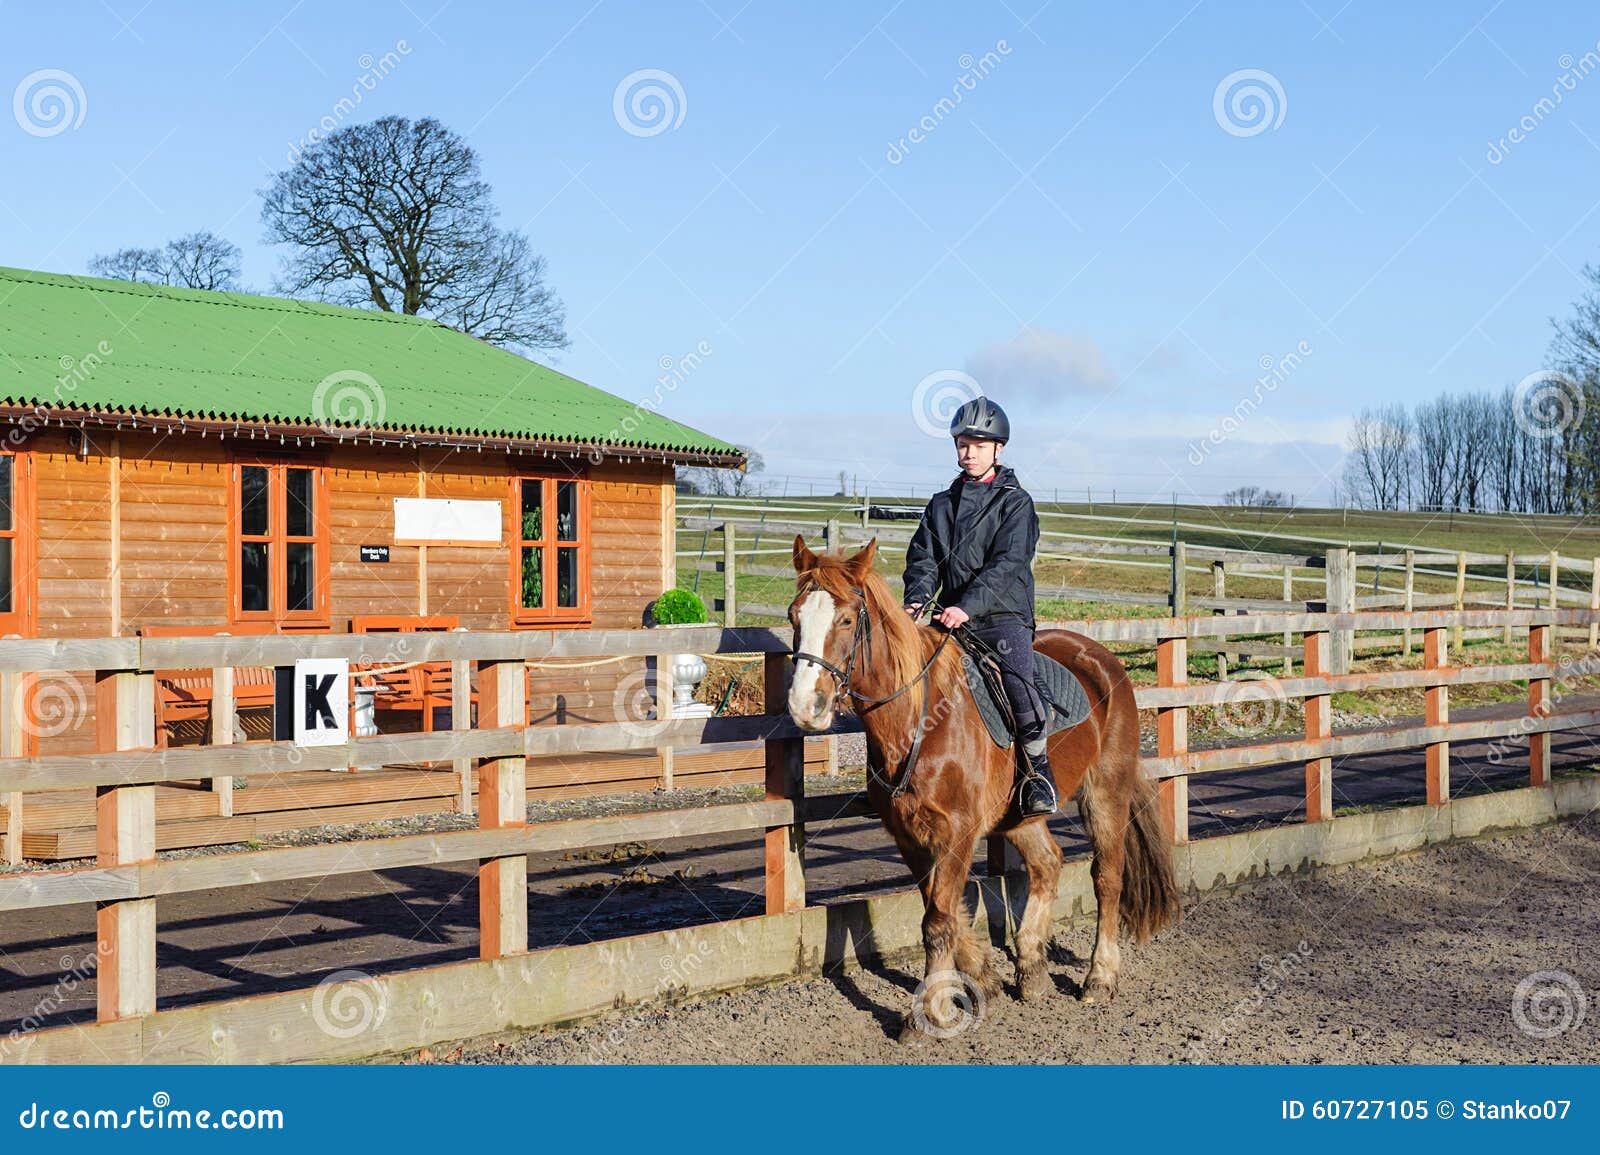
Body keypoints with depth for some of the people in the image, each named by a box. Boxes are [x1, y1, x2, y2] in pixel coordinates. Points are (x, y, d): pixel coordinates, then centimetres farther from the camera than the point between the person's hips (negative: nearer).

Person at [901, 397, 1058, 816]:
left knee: (1018, 682, -25)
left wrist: (968, 605, -23)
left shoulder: (1015, 502, 0)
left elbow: (1007, 563, -11)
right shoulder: (941, 505, 16)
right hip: (951, 620, 5)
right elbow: (923, 557, 11)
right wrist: (918, 597, -10)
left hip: (1004, 615, -5)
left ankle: (1037, 770, -12)